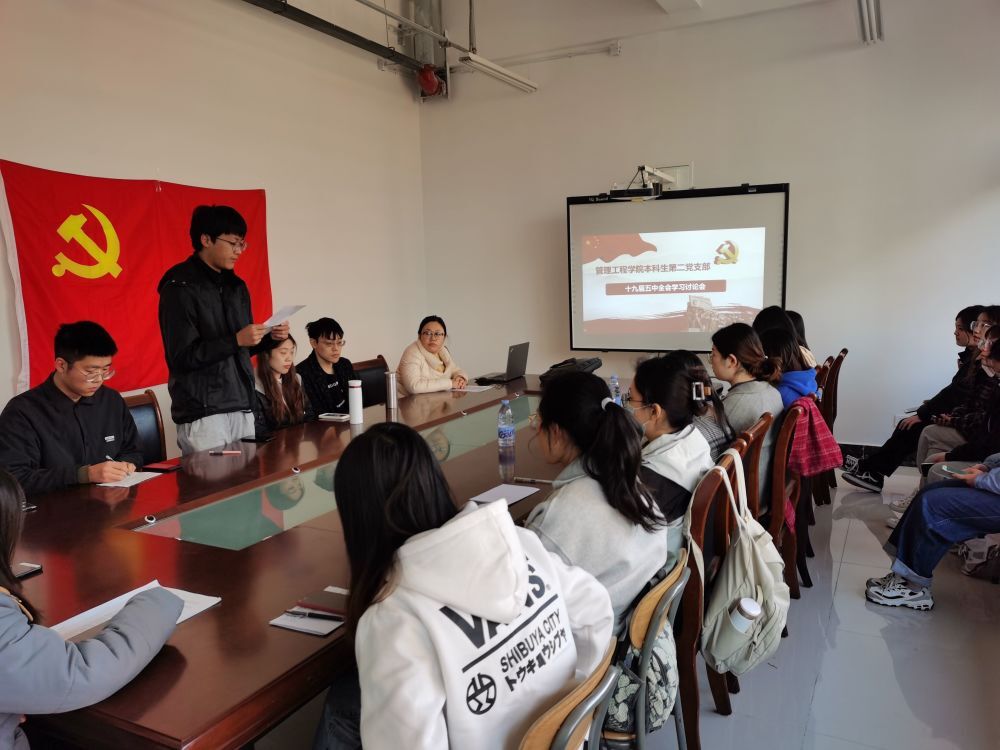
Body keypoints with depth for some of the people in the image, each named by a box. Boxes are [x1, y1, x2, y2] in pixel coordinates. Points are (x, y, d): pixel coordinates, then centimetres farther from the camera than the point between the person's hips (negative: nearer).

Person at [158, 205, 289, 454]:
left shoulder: (236, 285, 13)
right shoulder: (180, 288, -9)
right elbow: (182, 357, -15)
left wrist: (269, 339, 1)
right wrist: (235, 340, -21)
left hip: (242, 409, 7)